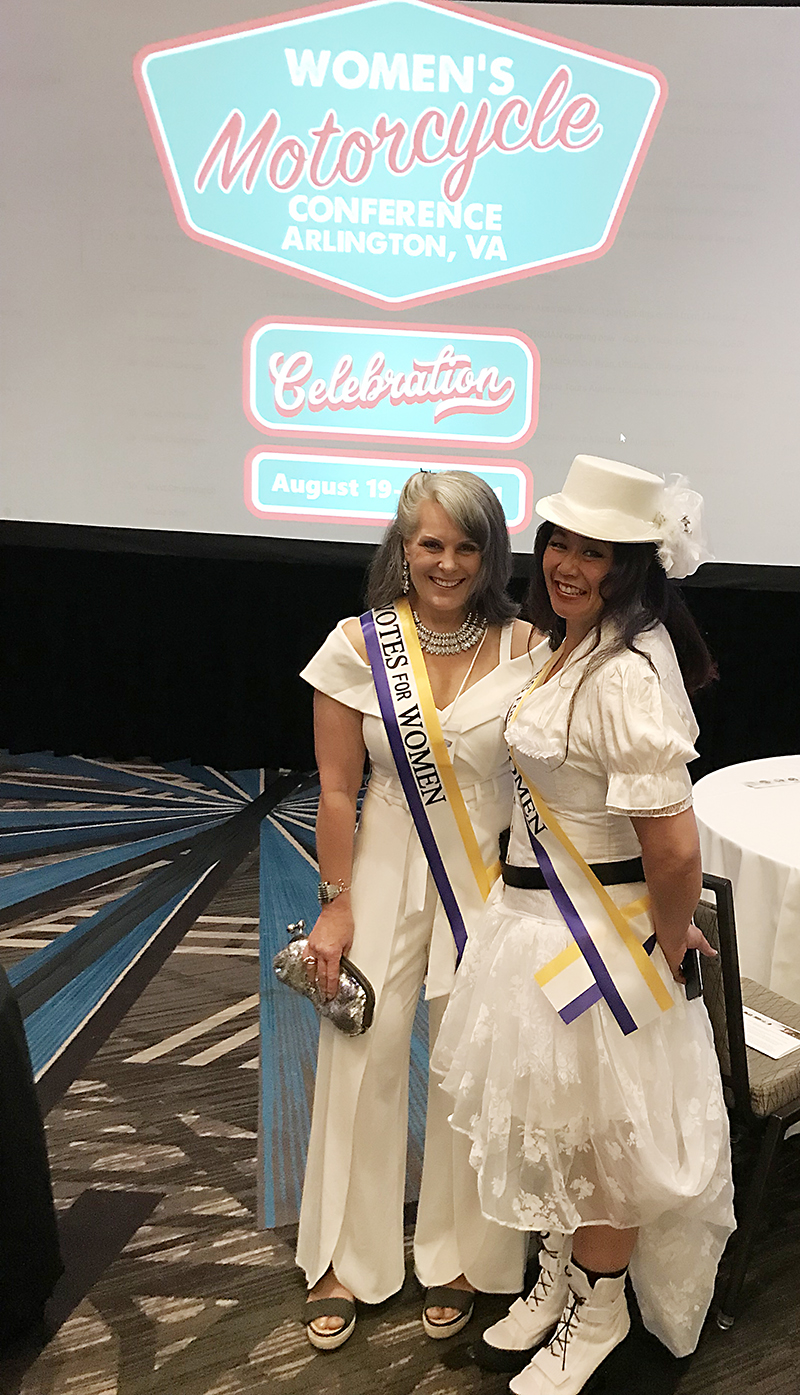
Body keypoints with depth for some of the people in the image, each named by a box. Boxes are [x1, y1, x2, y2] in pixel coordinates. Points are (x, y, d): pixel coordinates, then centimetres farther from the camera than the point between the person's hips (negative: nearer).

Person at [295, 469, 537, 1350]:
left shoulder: (526, 649, -7)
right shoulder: (358, 645, -7)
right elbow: (336, 790, -4)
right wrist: (336, 904, -4)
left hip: (491, 878, 0)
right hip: (386, 874, 0)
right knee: (361, 1060, 9)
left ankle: (456, 1255, 33)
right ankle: (347, 1259, 30)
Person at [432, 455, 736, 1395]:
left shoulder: (625, 676, -28)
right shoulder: (561, 645, 3)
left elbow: (674, 849, -29)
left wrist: (667, 946, -13)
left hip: (598, 943, -9)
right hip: (533, 919, 9)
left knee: (593, 1138, 13)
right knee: (544, 1122, 23)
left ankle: (598, 1312, 39)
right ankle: (558, 1282, 47)